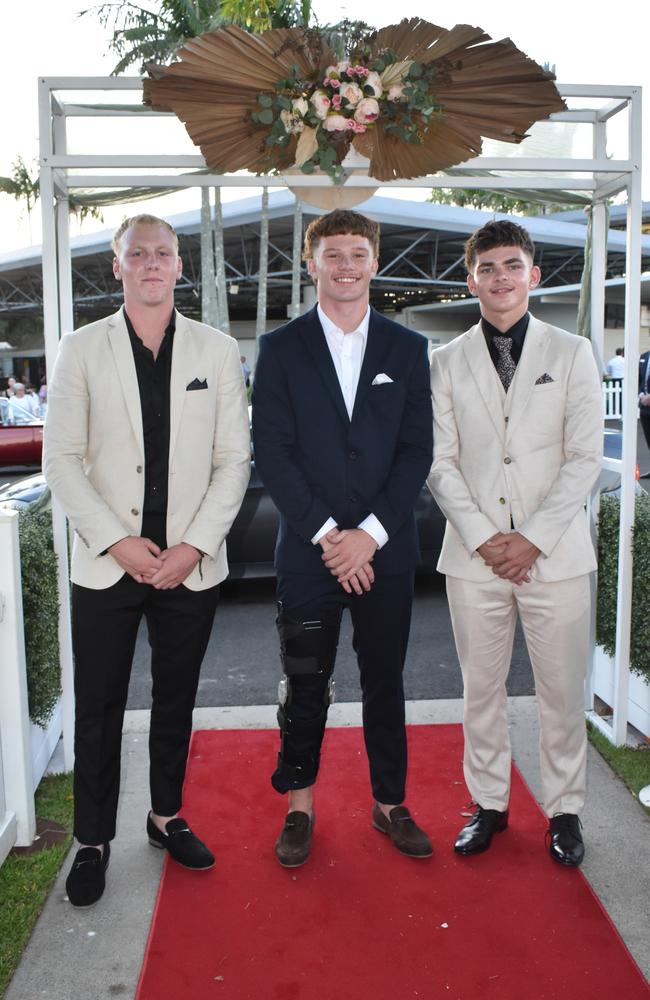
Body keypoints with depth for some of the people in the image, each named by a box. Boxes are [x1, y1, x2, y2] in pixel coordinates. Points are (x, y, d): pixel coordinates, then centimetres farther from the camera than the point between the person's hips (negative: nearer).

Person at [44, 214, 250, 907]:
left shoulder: (217, 351, 4)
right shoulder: (81, 350, 2)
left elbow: (234, 460, 0)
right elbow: (61, 461, -2)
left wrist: (194, 546, -10)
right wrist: (117, 542, -11)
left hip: (190, 563, 1)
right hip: (106, 563, -1)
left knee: (176, 701, 15)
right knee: (98, 708, 7)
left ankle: (167, 818, 35)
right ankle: (93, 840, 25)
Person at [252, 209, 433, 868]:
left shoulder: (407, 348, 6)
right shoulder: (280, 348, 2)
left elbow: (417, 450, 1)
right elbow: (271, 451, -4)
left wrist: (370, 533, -10)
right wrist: (325, 533, -12)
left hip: (386, 549, 1)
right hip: (308, 550, -1)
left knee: (384, 680, 12)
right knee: (305, 684, 8)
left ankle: (389, 804, 29)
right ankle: (300, 806, 27)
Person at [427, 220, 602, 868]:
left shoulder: (571, 354, 4)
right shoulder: (447, 362, 7)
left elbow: (584, 459, -2)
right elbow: (440, 462, 2)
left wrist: (532, 538, -10)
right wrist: (484, 537, -9)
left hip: (554, 553, -1)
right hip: (474, 555, 1)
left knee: (561, 689, 7)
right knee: (480, 687, 10)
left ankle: (564, 809, 26)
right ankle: (488, 803, 28)